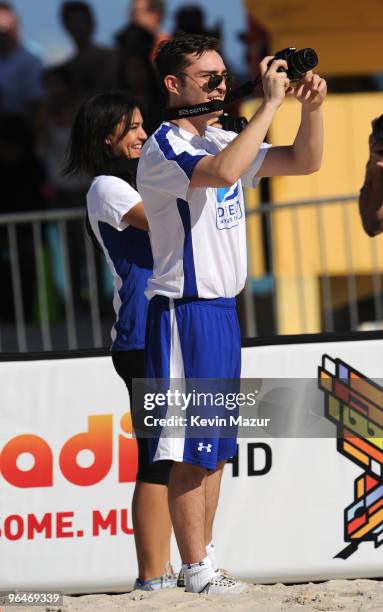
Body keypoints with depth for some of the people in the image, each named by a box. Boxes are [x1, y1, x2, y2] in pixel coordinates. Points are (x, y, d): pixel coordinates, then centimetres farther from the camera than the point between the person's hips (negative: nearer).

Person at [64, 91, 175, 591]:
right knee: (158, 456, -11)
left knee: (167, 456, 8)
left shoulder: (133, 184, 21)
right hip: (142, 338, -9)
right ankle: (152, 573, -11)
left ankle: (161, 569, 11)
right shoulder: (106, 187, -6)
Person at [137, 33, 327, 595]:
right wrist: (271, 103, -27)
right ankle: (196, 570, -4)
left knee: (214, 446, 11)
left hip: (222, 310, 9)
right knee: (190, 450, -7)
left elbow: (305, 162, 16)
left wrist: (312, 107, -2)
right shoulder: (164, 148, -12)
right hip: (185, 312, -9)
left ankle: (204, 559, 17)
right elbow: (223, 172, -32)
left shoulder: (223, 141, 13)